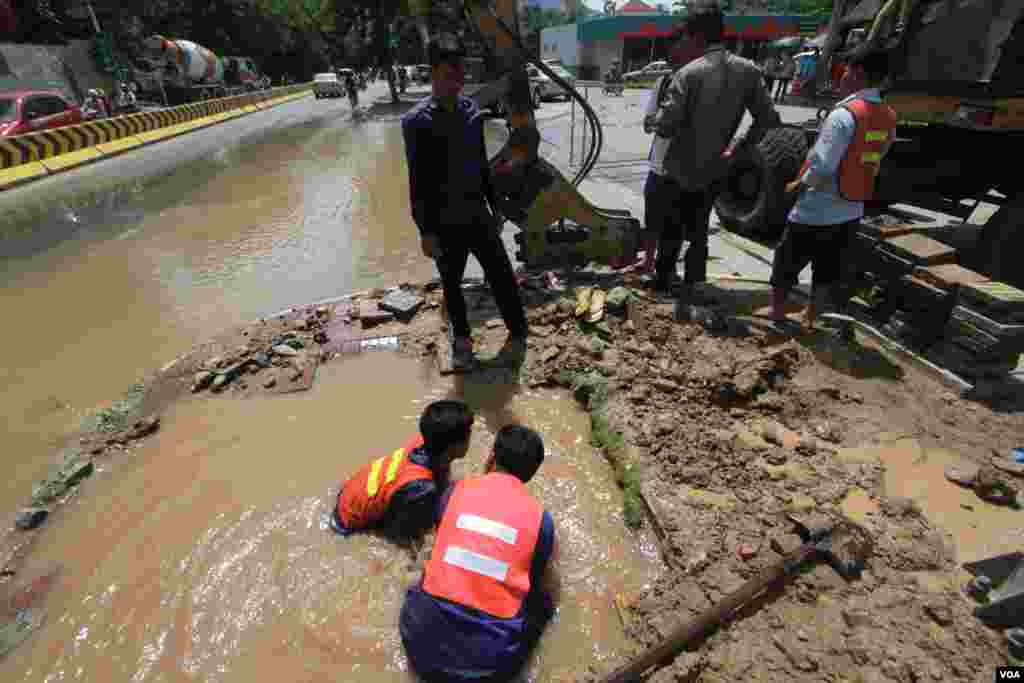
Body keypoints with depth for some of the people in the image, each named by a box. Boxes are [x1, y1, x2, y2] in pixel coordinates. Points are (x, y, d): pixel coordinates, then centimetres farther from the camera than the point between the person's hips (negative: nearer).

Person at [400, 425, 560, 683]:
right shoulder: (539, 517, -5)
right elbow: (551, 596, 11)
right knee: (542, 596, 23)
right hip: (491, 658, -1)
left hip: (426, 641, 2)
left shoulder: (456, 490, -2)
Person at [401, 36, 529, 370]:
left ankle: (518, 333, 24)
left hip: (477, 215, 4)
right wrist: (425, 231, -12)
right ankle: (461, 339, 31)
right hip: (444, 223, -3)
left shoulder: (472, 111, 5)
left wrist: (495, 207, 14)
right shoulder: (416, 121, -10)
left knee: (501, 275, 5)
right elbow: (417, 182, -10)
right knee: (452, 284, 11)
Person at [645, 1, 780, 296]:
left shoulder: (688, 73, -18)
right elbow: (768, 119, -1)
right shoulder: (748, 70, -2)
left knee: (671, 228, 13)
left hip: (681, 169, -4)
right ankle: (692, 284, 24)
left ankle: (663, 279, 26)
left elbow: (665, 125, -20)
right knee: (699, 229, 18)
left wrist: (648, 121, 1)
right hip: (715, 168, 4)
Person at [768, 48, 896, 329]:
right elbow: (871, 164, 12)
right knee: (827, 269, 17)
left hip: (816, 211, -7)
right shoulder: (888, 118, 6)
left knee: (785, 265, 9)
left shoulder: (845, 114, -19)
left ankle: (776, 315, 20)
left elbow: (822, 167, -23)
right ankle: (810, 320, 28)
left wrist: (798, 184, -7)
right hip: (850, 211, 7)